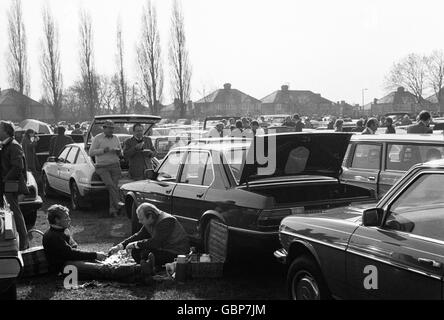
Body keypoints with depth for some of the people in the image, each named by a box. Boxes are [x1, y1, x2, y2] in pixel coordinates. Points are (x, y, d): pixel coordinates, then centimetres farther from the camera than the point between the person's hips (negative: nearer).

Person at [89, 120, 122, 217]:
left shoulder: (115, 138, 14)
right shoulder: (97, 138, 1)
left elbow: (120, 153, 21)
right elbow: (91, 152, -4)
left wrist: (119, 151, -3)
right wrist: (103, 150, -15)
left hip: (115, 165, 4)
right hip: (102, 167, -3)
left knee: (114, 187, -6)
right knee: (110, 185, -21)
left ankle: (113, 210, -3)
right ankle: (117, 205, -20)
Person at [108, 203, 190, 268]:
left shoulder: (166, 221, -25)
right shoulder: (149, 223, 3)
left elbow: (156, 242, -30)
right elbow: (139, 236, 10)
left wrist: (135, 244, -21)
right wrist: (120, 246, -1)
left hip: (177, 254, -9)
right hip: (163, 249, 9)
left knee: (146, 254, -28)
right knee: (135, 251, -1)